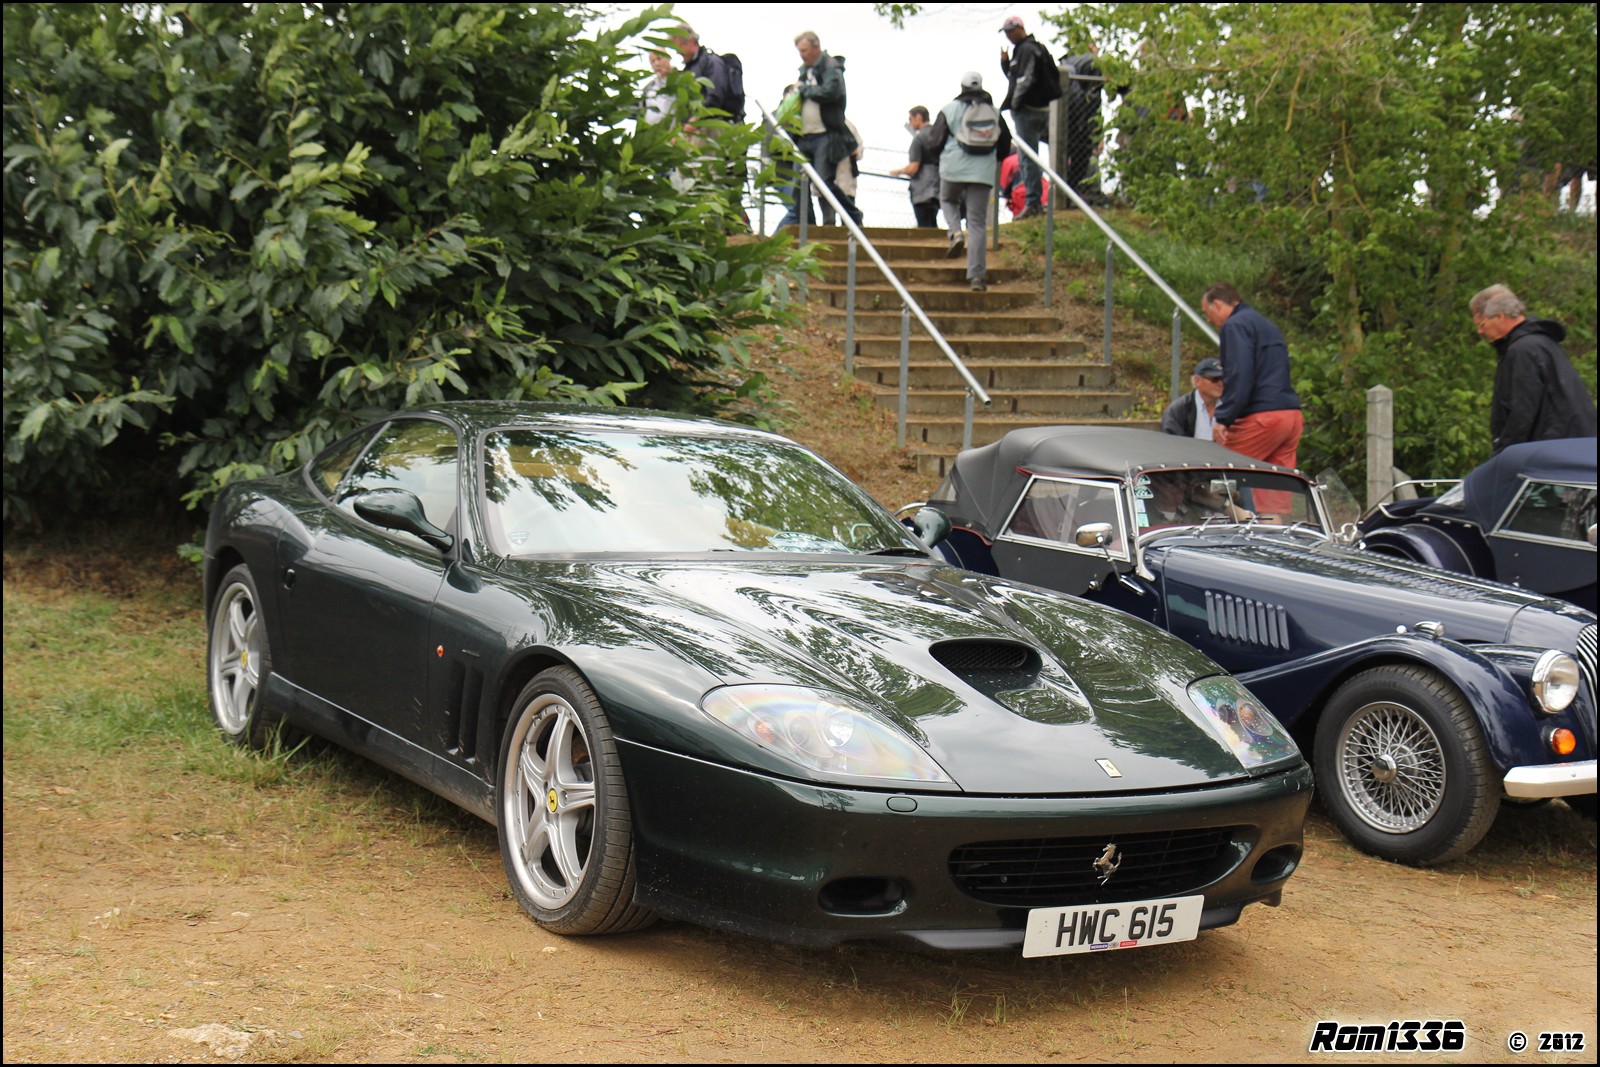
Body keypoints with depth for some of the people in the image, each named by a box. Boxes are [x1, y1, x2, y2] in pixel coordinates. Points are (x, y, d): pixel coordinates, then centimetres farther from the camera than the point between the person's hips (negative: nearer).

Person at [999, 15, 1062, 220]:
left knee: (1027, 158, -10)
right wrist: (1005, 63, 10)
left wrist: (1014, 103, -13)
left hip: (1028, 110, -10)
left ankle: (1033, 203, -12)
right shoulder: (1023, 49, 20)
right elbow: (1014, 76, 24)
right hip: (1039, 109, 10)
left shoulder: (1027, 49, -12)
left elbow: (1025, 79, -20)